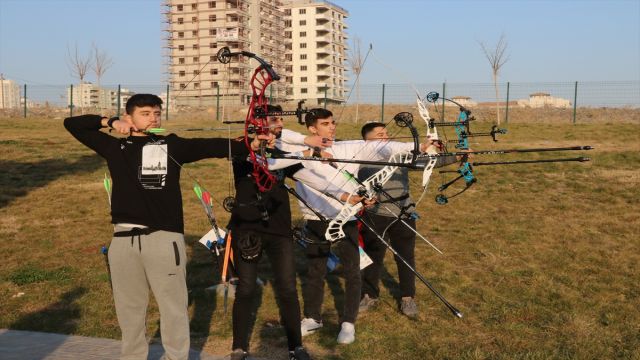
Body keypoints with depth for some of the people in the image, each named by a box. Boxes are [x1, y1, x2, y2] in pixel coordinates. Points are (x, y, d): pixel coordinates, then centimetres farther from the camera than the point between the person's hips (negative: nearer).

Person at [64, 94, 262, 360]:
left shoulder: (172, 145, 6)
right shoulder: (114, 147, 12)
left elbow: (210, 146, -10)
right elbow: (72, 124, 17)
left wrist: (247, 146, -25)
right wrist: (109, 122, 4)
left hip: (164, 238, -2)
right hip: (123, 240, 3)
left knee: (173, 308, 3)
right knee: (129, 309, 14)